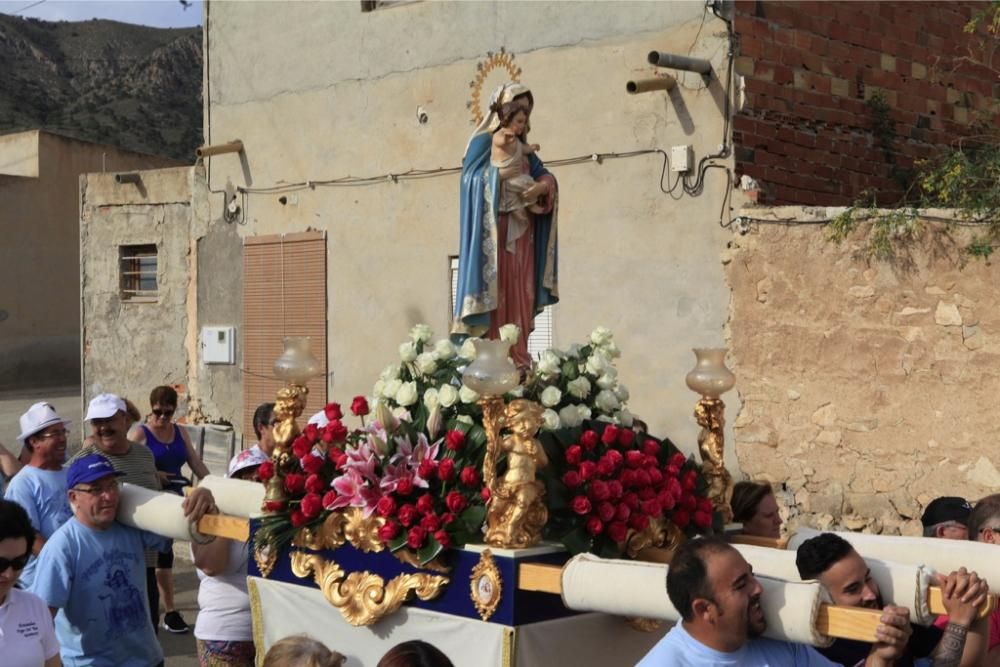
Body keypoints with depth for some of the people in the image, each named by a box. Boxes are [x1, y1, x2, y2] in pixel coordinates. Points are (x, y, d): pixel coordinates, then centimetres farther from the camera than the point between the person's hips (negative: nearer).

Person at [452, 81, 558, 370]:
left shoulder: (522, 148, 20)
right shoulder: (484, 142, -1)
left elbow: (543, 174, 10)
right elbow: (478, 181, -14)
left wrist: (545, 184, -12)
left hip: (522, 234, 7)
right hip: (496, 234, -7)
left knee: (519, 296, 3)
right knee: (497, 293, -11)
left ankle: (518, 360, 4)